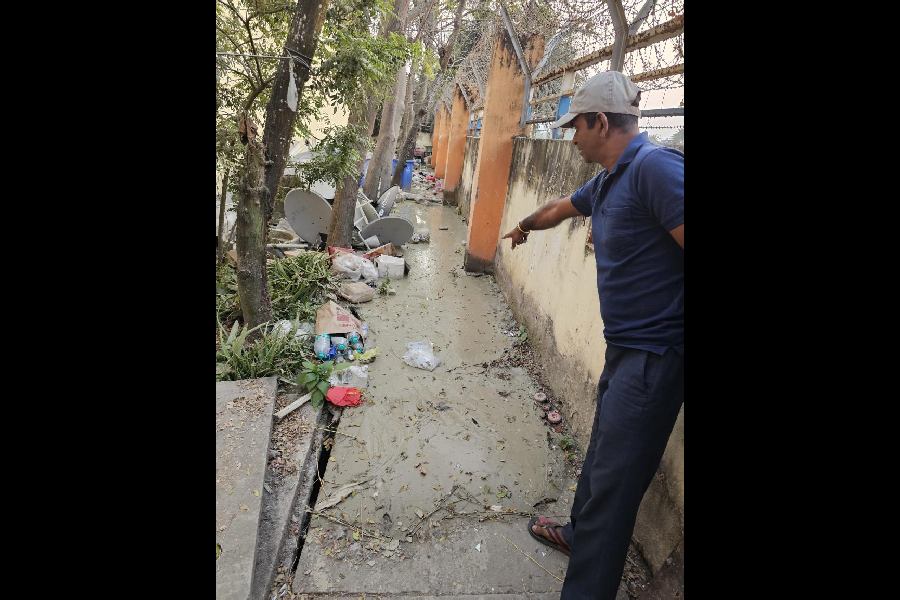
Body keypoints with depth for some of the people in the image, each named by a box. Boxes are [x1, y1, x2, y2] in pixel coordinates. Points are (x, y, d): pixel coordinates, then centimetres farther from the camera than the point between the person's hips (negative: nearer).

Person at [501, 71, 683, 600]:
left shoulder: (655, 167, -18)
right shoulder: (608, 182, 12)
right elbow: (559, 208, 32)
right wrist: (524, 226, 51)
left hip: (654, 355, -9)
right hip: (626, 348, 9)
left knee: (614, 480, 0)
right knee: (603, 453, 24)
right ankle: (580, 533, 45)